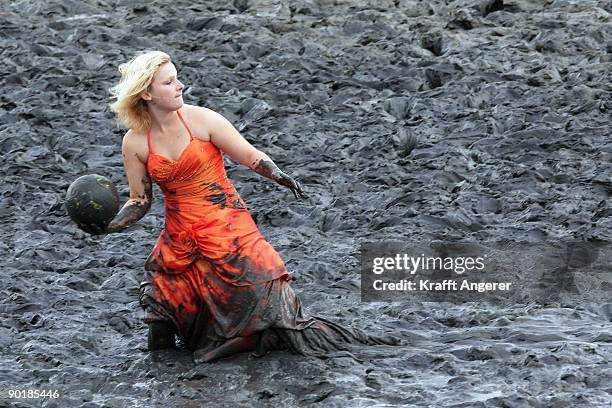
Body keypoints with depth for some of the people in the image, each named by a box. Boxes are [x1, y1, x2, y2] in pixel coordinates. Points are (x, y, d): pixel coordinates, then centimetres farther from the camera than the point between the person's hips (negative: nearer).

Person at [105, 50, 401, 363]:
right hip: (178, 241, 2)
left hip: (226, 228, -2)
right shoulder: (134, 143, -1)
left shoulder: (201, 119, -7)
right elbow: (139, 201, 8)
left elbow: (249, 155, -5)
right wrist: (112, 224, -10)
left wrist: (279, 176, -23)